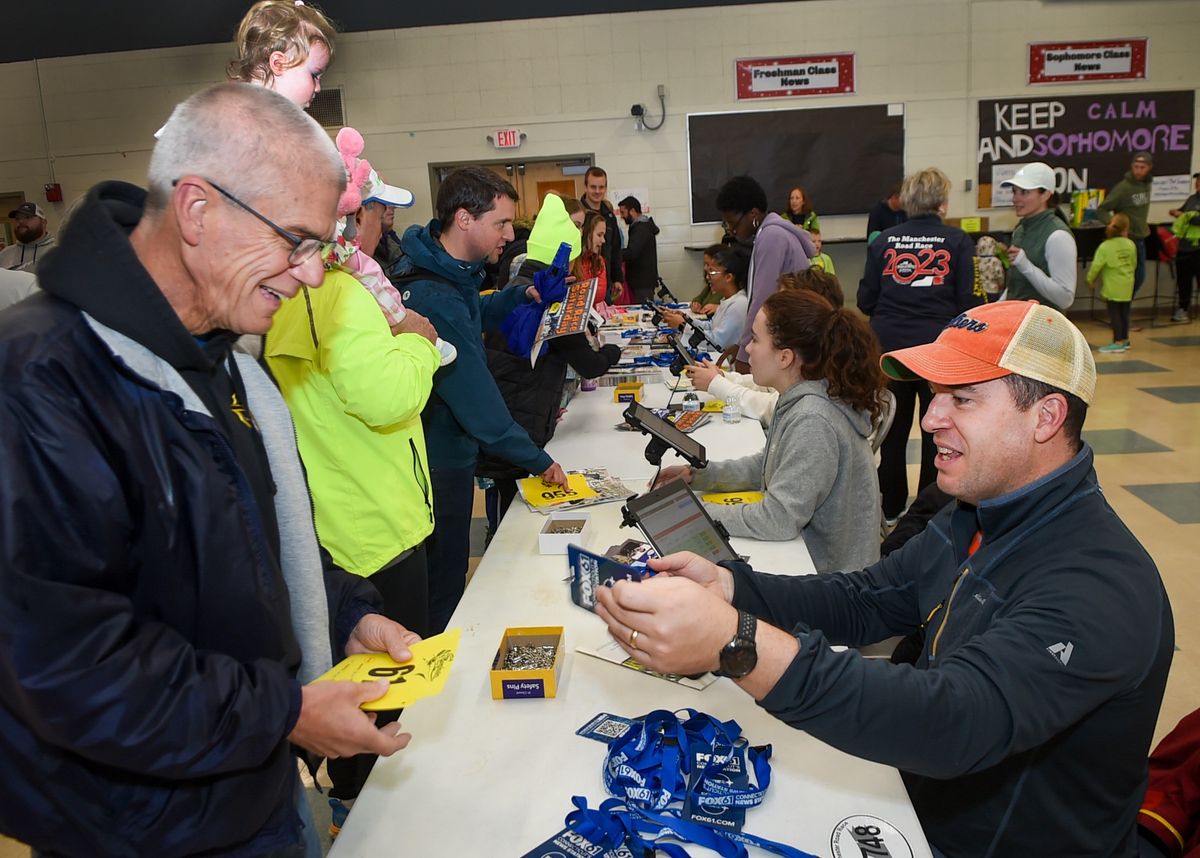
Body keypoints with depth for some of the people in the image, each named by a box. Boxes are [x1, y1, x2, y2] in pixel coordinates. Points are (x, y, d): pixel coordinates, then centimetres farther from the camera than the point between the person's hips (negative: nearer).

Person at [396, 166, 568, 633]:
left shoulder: (448, 267, 1)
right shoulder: (433, 297, -29)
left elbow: (472, 318, 22)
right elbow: (476, 398, -28)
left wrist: (517, 295, 5)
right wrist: (538, 461, -19)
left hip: (445, 450, 10)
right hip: (440, 462, -10)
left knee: (444, 576, 24)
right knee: (444, 583, 7)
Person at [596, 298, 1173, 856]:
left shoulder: (1100, 585, -29)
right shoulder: (974, 519, 1)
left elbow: (958, 723, -41)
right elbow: (862, 602, 3)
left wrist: (736, 644, -52)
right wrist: (725, 586, -14)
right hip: (922, 804, 7)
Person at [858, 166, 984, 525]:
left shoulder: (883, 240, 2)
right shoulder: (957, 241, -4)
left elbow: (865, 301, 2)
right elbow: (970, 301, -9)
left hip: (890, 345, 2)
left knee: (893, 429, 15)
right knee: (937, 433, 10)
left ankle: (891, 509, 26)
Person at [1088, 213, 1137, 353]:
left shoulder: (1105, 246, -14)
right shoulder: (1130, 245, 2)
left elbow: (1096, 265, -15)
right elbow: (1134, 264, 13)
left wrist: (1090, 280, -1)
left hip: (1113, 287, -6)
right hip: (1127, 286, 6)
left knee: (1114, 313, -2)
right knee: (1124, 312, 15)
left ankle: (1118, 342, -1)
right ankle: (1125, 340, 24)